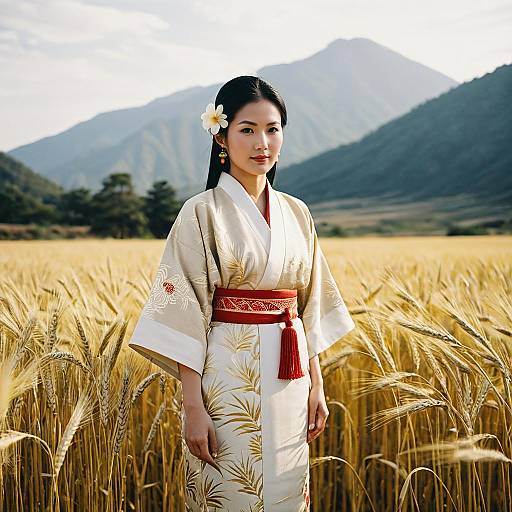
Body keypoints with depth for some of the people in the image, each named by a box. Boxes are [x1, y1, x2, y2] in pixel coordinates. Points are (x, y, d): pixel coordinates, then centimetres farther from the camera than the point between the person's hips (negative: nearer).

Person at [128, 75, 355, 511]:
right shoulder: (203, 213, -8)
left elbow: (311, 307, 12)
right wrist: (194, 407, -14)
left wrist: (317, 385, 8)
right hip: (228, 381, -5)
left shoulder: (296, 213, 8)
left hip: (288, 385, 5)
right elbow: (185, 314, -11)